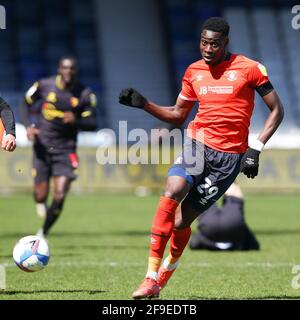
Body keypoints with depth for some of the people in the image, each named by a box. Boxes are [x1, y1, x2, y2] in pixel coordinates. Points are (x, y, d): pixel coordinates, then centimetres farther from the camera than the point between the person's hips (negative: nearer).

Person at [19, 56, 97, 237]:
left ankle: (43, 233, 11)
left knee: (60, 197, -11)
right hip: (43, 147, 0)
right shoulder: (44, 85, -4)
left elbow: (92, 124, -4)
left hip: (65, 150, 0)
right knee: (41, 196, -2)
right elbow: (26, 104, 10)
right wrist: (28, 125, -7)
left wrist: (76, 120, -25)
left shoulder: (85, 94, -5)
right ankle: (40, 202, 39)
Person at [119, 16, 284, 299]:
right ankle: (151, 278, -23)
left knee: (182, 220, -3)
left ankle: (167, 271, 28)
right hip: (197, 143, 3)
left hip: (230, 156, -3)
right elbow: (177, 115, 21)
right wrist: (143, 104, 6)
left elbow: (276, 111, 3)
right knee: (171, 193, -26)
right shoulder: (193, 72, 10)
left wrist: (255, 149, -6)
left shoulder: (249, 68, -2)